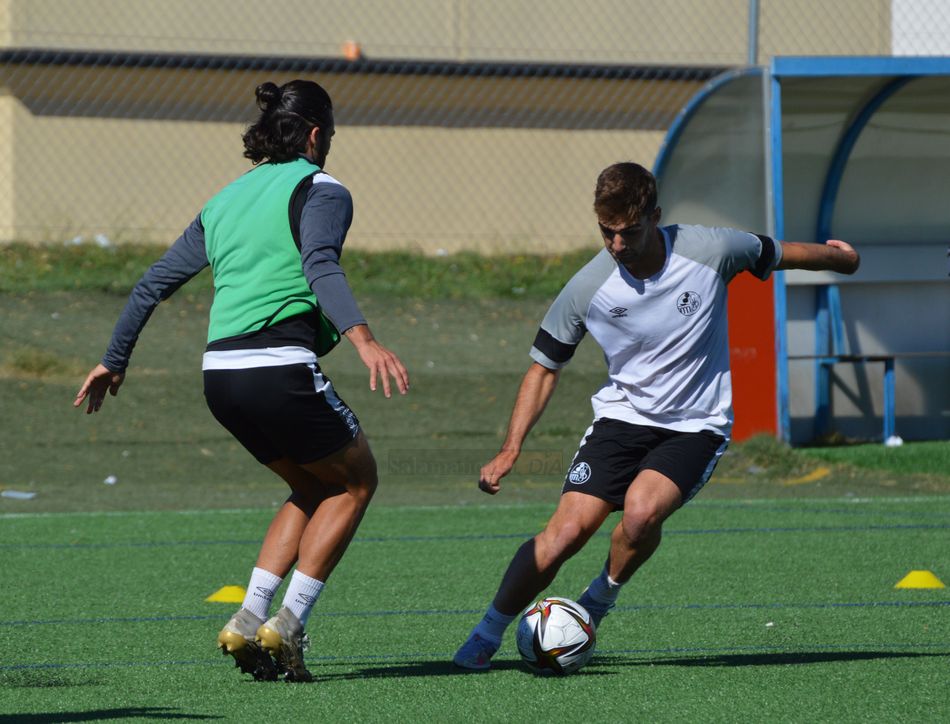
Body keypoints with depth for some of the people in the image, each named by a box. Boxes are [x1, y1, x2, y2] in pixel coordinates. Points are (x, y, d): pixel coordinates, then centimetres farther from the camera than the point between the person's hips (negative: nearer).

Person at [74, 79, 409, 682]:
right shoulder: (319, 191, -1)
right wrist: (364, 340, -34)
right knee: (356, 480, 13)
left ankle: (250, 621, 10)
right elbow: (320, 266, -21)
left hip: (222, 377, 7)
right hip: (281, 369, -7)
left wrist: (114, 361, 31)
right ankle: (287, 626, 3)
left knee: (313, 488, 24)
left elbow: (155, 282, 22)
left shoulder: (226, 200, 20)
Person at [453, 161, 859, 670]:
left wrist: (837, 257, 26)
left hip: (696, 425, -1)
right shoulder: (587, 288, -12)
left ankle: (600, 600, 0)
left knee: (641, 511, -30)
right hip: (622, 415, 1)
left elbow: (777, 255, 7)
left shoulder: (708, 251, -15)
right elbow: (545, 366, 1)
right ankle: (488, 633, 4)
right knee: (565, 533, -16)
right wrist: (510, 450, -9)